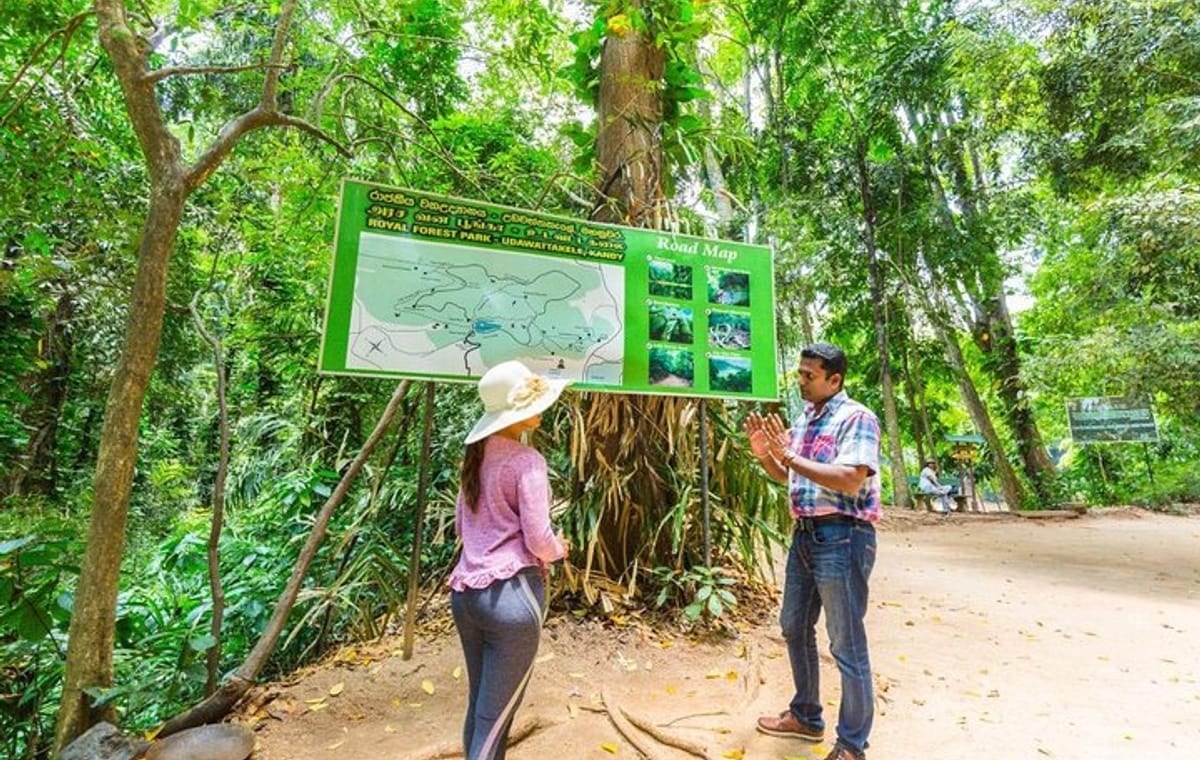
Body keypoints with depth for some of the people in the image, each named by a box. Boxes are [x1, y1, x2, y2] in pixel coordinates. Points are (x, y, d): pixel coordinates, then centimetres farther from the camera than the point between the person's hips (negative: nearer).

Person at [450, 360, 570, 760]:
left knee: (478, 707, 23)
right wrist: (559, 549, 5)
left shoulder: (477, 454, 7)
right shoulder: (526, 460, -15)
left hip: (466, 592, 8)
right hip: (510, 594, -8)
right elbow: (538, 539, -15)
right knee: (495, 718, 7)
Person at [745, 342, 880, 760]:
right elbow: (786, 477, 18)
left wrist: (790, 455, -24)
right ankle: (806, 717, 39)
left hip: (842, 538, -8)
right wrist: (765, 454, 0)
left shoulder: (856, 417, -11)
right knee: (794, 628, 19)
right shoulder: (803, 420, 12)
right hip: (805, 535, 9)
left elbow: (851, 479, -24)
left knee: (847, 645, 5)